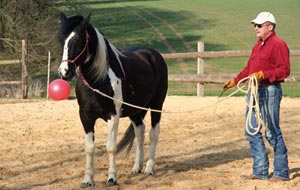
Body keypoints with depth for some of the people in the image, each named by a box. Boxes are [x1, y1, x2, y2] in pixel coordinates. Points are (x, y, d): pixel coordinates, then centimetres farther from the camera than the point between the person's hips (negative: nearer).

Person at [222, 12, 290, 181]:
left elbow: (284, 70, -17)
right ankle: (260, 170, 16)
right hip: (254, 91, 10)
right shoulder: (258, 46, 18)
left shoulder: (278, 44, -10)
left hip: (270, 91, -10)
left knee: (272, 132, -6)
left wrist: (263, 74, -26)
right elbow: (249, 68, 25)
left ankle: (282, 172, 3)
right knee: (252, 131, 9)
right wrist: (234, 82, 21)